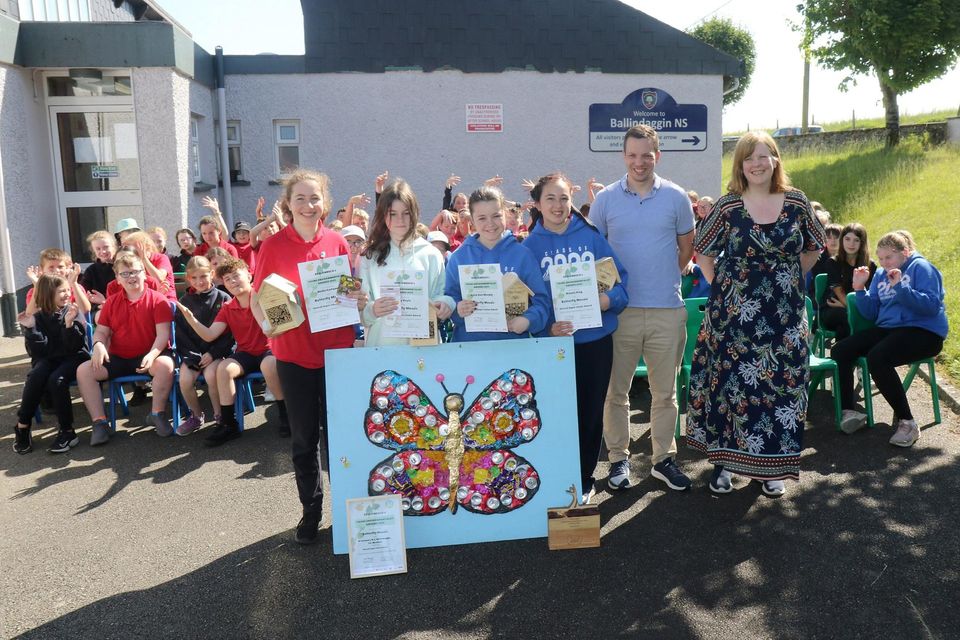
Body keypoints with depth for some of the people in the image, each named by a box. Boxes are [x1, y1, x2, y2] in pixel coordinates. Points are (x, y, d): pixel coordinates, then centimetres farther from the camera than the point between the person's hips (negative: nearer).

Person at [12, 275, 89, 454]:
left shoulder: (74, 313, -3)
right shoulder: (39, 317, 3)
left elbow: (75, 347, -13)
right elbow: (38, 352, -6)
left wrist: (69, 323, -27)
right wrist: (30, 329, -18)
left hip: (73, 358, -2)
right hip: (48, 360, 2)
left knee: (56, 380, -32)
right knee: (34, 378, -30)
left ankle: (67, 431, -22)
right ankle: (22, 428, -18)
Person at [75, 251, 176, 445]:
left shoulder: (157, 300, -3)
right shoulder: (111, 302, 11)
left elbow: (163, 333, -11)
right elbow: (101, 331, 11)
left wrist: (152, 354, -28)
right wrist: (98, 345, -13)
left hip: (148, 357, -4)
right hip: (118, 358, 4)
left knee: (166, 364, -36)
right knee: (83, 370, -15)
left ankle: (157, 414, -16)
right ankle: (99, 422, -11)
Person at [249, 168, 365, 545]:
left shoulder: (337, 243, 1)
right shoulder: (273, 246, -3)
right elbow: (257, 296, 1)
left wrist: (358, 301, -12)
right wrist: (267, 323, -18)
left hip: (337, 350, 1)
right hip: (294, 354, 0)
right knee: (304, 438, 11)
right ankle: (311, 510, 28)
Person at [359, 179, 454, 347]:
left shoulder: (430, 254, 5)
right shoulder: (371, 257, 4)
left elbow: (439, 294, 7)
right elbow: (360, 314, 1)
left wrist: (444, 304, -14)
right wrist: (371, 311, -20)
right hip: (381, 344, 0)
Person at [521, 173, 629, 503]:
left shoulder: (591, 236, 1)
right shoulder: (530, 245, -1)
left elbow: (619, 276, 1)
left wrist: (610, 298, -20)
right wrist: (548, 326, -19)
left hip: (596, 338, 1)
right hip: (553, 341, -1)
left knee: (590, 412, 11)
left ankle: (583, 481, 29)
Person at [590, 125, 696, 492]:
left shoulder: (676, 198, 4)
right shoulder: (606, 199, 3)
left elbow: (686, 247, 13)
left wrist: (664, 277, 7)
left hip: (667, 310, 1)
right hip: (620, 309, 0)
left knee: (665, 392, 10)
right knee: (616, 390, 6)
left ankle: (663, 459, 24)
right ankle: (618, 458, 21)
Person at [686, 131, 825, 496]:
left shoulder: (797, 203, 2)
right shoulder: (727, 207, -3)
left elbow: (813, 248, 15)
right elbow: (703, 252, 5)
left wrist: (788, 277, 6)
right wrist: (721, 288, -1)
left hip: (785, 315, 2)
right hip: (735, 313, -2)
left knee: (781, 385, 7)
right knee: (730, 383, 4)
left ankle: (771, 466, 23)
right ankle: (724, 461, 19)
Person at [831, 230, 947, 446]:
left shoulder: (920, 267, -3)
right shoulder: (880, 274, 16)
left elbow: (932, 306, -17)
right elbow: (871, 314, 11)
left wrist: (900, 287, -24)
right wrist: (860, 289, -1)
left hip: (923, 331, -7)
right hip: (887, 329, 8)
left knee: (877, 358, -33)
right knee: (839, 351, -9)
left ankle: (906, 422, -22)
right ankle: (848, 412, -8)